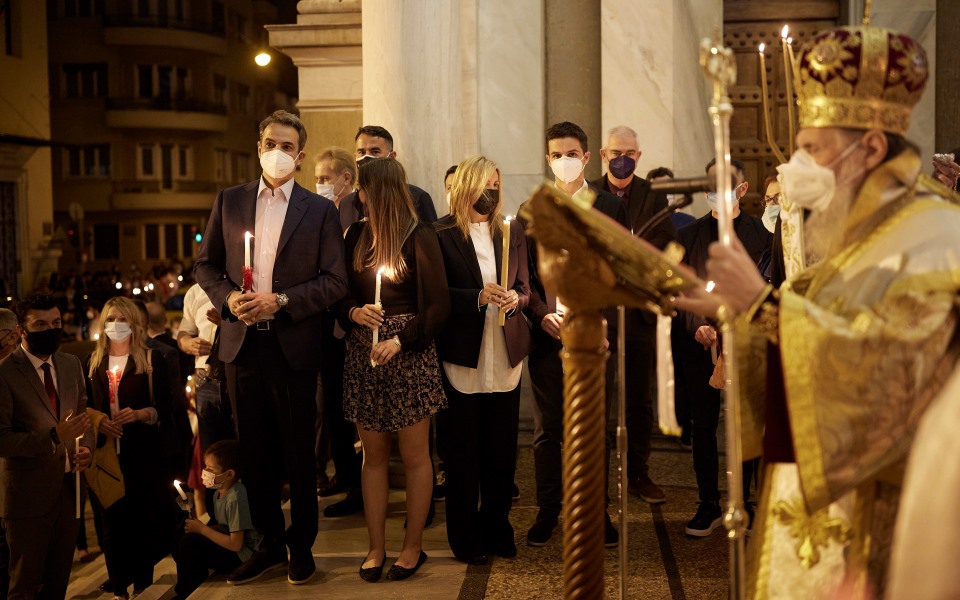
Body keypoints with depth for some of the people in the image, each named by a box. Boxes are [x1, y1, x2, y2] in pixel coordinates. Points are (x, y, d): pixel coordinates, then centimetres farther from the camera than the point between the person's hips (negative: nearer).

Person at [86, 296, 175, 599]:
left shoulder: (151, 359, 2)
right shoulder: (93, 362, 11)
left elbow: (165, 407, -1)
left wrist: (138, 414, -19)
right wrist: (97, 421, -9)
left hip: (142, 449, -2)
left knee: (143, 517, -1)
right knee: (112, 518, 2)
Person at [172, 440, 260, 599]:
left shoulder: (236, 498, -23)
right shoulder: (219, 493, 5)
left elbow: (235, 544, -24)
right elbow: (221, 526, 11)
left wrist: (202, 529, -16)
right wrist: (199, 527, -7)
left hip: (242, 555, -9)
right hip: (227, 544, 9)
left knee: (188, 543, -19)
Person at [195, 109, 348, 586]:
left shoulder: (320, 211, 1)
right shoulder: (229, 201, 9)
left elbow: (335, 281, -4)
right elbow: (205, 265, 11)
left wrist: (281, 301, -15)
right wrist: (228, 296, -9)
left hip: (294, 345, -2)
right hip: (242, 343, 3)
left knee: (299, 452, 6)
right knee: (255, 452, 10)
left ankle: (301, 546, 20)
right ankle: (268, 543, 22)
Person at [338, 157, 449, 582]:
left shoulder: (419, 238, -7)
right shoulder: (356, 235, 7)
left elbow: (437, 305, -9)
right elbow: (341, 292, 10)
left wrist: (400, 341, -17)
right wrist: (353, 312, -11)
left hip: (408, 355, -4)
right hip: (363, 355, 4)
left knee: (414, 455, 4)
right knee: (373, 455, 9)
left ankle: (413, 546, 15)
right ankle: (376, 547, 17)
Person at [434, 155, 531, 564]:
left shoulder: (513, 234, 12)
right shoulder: (442, 234, -2)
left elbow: (525, 288, 14)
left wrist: (514, 298, -9)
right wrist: (478, 297, -19)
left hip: (506, 355, 4)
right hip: (462, 355, -4)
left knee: (502, 449, 7)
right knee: (463, 449, 2)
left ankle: (497, 528, 21)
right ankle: (465, 537, 13)